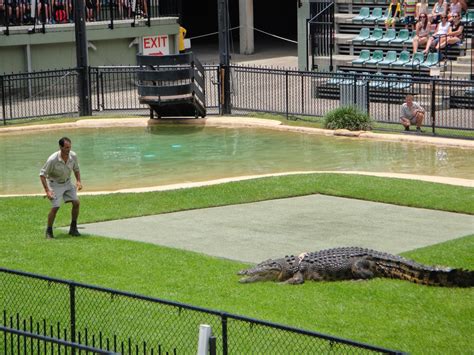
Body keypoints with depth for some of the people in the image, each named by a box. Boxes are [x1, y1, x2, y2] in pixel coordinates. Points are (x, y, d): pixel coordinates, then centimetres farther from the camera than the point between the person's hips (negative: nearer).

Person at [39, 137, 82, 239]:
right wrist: (47, 191, -27)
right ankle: (49, 231, 0)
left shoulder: (73, 156, -14)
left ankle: (73, 229, 10)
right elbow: (42, 174, -21)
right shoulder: (53, 159, -29)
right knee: (55, 207, -16)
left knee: (76, 202, -5)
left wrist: (78, 181, -8)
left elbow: (76, 169, 7)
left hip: (67, 182, 5)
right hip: (54, 183, -5)